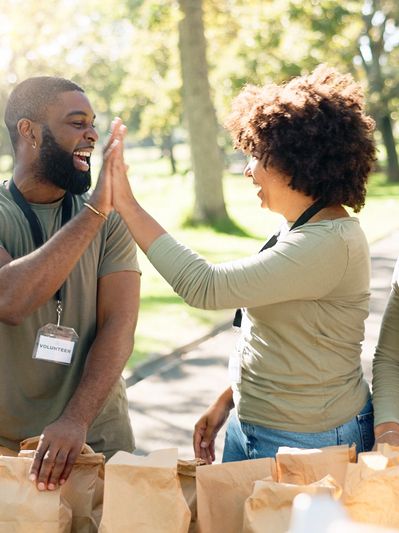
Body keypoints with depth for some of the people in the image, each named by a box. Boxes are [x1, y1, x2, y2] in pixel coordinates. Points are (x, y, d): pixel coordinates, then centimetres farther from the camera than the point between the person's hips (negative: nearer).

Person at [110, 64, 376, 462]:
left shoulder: (330, 244, -25)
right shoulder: (299, 228, 6)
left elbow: (204, 286, -30)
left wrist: (126, 205, -25)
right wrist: (227, 400, 12)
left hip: (306, 444, -9)